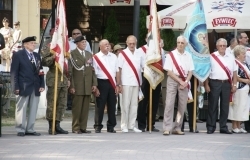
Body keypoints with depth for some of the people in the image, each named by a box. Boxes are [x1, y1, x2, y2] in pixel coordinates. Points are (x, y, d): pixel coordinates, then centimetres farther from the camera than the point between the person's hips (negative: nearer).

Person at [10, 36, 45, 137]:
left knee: (33, 110, 5)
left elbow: (40, 71, 16)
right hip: (23, 87, -5)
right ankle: (20, 129, 3)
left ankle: (30, 129, 10)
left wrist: (42, 85, 5)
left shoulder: (37, 56, 17)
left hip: (35, 87, 6)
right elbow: (14, 72, -4)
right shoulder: (18, 55, 0)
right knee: (21, 109, -2)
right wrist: (16, 87, -11)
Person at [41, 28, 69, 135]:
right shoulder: (47, 45, -2)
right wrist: (52, 57, -26)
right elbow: (44, 61, -10)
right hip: (53, 78, -7)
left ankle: (57, 125, 12)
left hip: (64, 79, 7)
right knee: (52, 104, -4)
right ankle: (51, 127, 0)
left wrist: (68, 78, 20)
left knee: (62, 104, 6)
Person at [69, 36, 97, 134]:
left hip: (88, 86, 5)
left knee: (85, 108, 5)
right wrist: (71, 86, -11)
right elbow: (70, 71, -6)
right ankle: (76, 128, 3)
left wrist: (94, 83, 8)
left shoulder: (89, 54, 18)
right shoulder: (72, 54, -2)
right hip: (77, 85, -5)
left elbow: (92, 70, 17)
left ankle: (83, 127, 10)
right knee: (77, 107, -3)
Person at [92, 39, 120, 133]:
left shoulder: (113, 57, 12)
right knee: (100, 106, -2)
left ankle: (111, 126, 15)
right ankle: (98, 126, 6)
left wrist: (117, 85, 7)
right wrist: (95, 87, -10)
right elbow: (93, 73, -5)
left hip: (112, 83, 4)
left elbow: (117, 71, 14)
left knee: (112, 105, 7)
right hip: (101, 82, -4)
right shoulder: (96, 57, -3)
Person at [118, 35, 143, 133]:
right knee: (125, 104, -2)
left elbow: (144, 67, 11)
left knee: (134, 104, 5)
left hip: (136, 83, 4)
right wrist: (119, 84, -6)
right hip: (126, 83, -3)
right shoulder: (123, 54, 1)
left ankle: (132, 125, 11)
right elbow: (119, 69, -1)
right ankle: (124, 126, 2)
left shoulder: (139, 54, 11)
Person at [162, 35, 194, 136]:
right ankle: (167, 128, -10)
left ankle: (177, 128, 10)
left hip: (184, 81, 4)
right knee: (169, 103, -10)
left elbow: (190, 71, 8)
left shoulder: (188, 56, 8)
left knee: (182, 105, 3)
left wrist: (186, 82, -8)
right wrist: (180, 81, -12)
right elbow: (169, 71, -7)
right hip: (173, 80, -4)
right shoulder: (171, 55, -3)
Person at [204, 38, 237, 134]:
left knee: (225, 106, 5)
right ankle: (210, 127, 4)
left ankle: (223, 127, 11)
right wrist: (206, 85, -6)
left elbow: (234, 72, 14)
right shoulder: (212, 57, 2)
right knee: (212, 106, -1)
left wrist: (234, 85, 7)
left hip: (227, 83, 3)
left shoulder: (231, 57, 13)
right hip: (214, 83, -3)